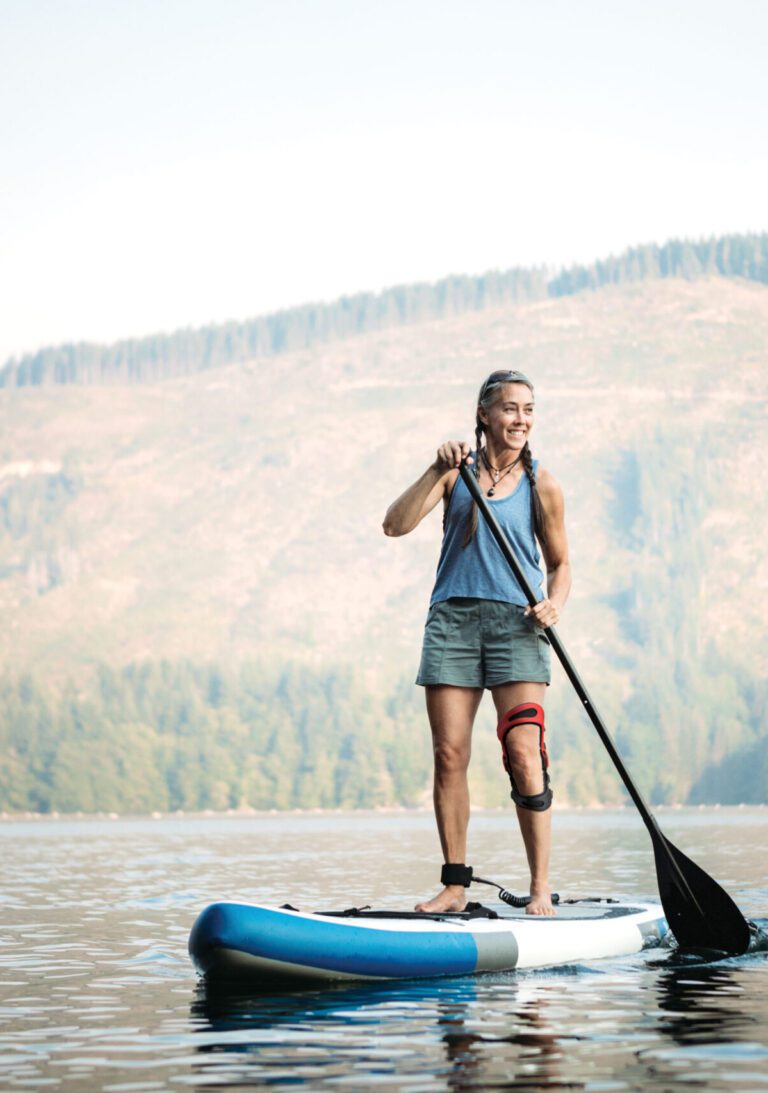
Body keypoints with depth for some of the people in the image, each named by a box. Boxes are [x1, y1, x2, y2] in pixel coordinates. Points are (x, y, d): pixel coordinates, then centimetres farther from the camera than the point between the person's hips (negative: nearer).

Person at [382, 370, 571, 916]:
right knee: (449, 755, -1)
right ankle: (455, 885, 8)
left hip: (516, 623, -1)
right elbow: (396, 524, -4)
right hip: (453, 618, 1)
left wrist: (554, 604, -7)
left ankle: (541, 888, -7)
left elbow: (560, 564, 14)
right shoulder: (457, 470, 7)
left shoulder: (541, 484, 6)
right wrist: (438, 470, -15)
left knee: (524, 755, -12)